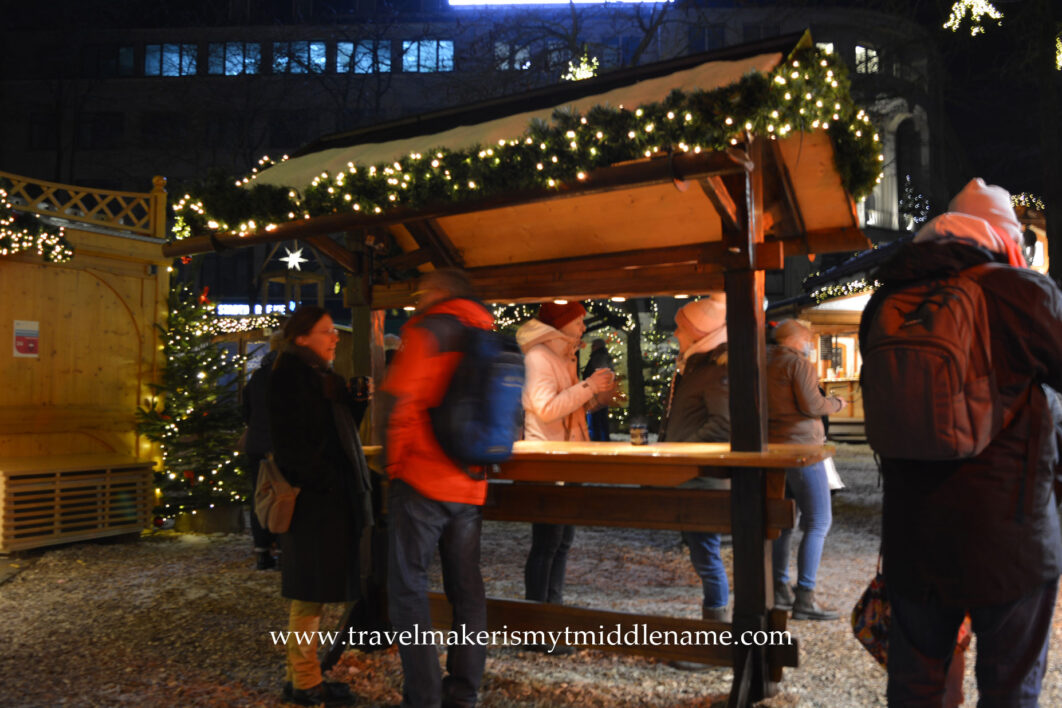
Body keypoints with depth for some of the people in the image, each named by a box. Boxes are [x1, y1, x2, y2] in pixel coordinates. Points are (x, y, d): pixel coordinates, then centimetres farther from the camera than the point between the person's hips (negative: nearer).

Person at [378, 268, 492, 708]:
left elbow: (398, 396, -16)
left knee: (408, 586, 1)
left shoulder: (430, 329, -6)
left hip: (421, 479, -7)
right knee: (466, 588, 11)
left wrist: (394, 459, -4)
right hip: (470, 485, 7)